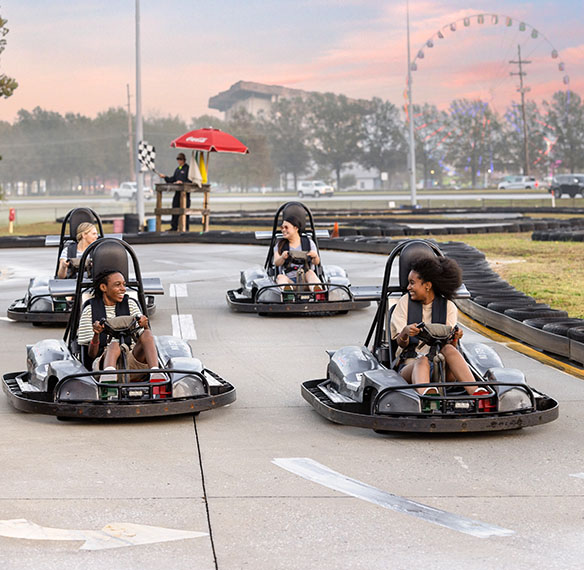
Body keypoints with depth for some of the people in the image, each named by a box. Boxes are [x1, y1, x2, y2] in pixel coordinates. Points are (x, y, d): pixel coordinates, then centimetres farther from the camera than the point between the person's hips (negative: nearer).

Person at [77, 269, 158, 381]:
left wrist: (145, 326, -15)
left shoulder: (130, 304, 19)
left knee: (147, 334, -25)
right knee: (115, 345, -35)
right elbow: (91, 354, 5)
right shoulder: (90, 310, 11)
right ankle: (108, 377, -68)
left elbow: (144, 335, 8)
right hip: (104, 360, -2)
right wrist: (96, 334, -16)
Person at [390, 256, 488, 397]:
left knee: (448, 349, -32)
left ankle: (476, 392, -53)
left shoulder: (448, 306, 11)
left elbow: (450, 345, 1)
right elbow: (401, 343, 1)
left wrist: (455, 338, -24)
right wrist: (405, 332, -24)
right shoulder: (405, 302, 10)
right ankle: (428, 397, -73)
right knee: (423, 363, -37)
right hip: (410, 365, -1)